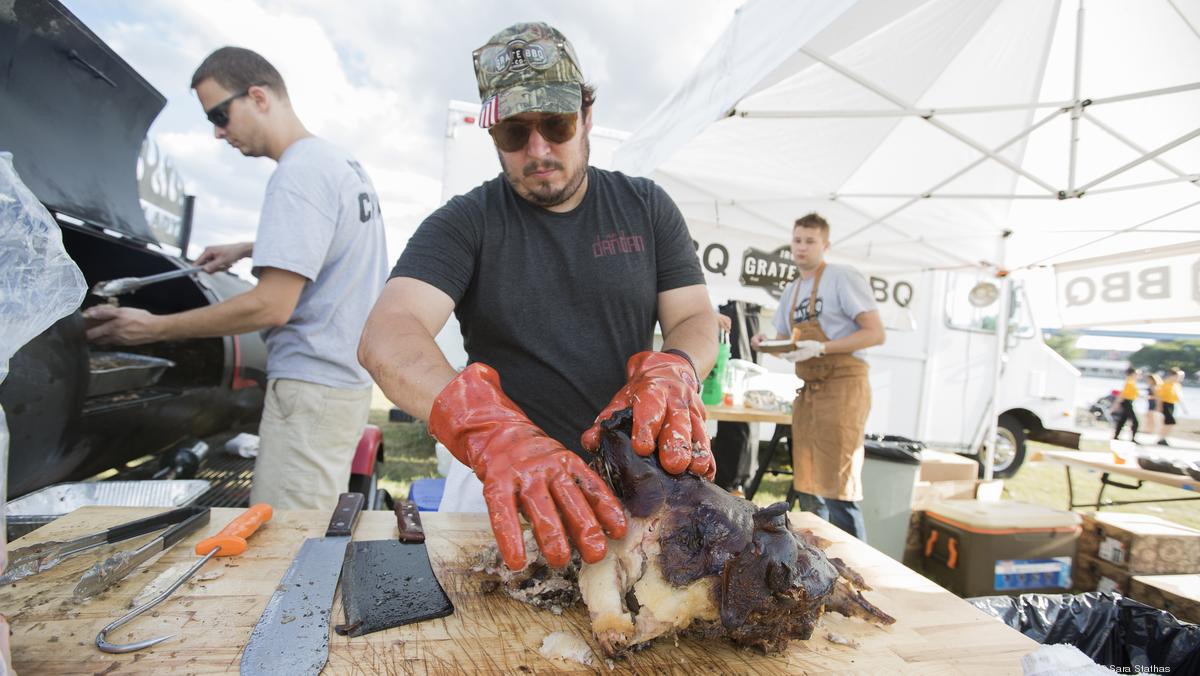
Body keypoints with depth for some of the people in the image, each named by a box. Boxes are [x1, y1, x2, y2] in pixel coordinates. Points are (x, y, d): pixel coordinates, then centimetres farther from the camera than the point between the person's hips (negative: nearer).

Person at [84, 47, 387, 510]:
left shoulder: (300, 172, -15)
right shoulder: (344, 163, 15)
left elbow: (271, 307, -19)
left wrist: (154, 328, -8)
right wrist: (250, 250, 26)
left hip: (311, 389, -10)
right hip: (346, 380, 10)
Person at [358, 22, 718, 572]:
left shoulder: (646, 207, 6)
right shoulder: (464, 224, -2)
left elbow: (696, 319, 4)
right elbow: (386, 337, -17)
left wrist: (673, 373, -22)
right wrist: (492, 433, -36)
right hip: (501, 476, 0)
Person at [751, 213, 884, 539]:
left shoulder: (843, 277, -6)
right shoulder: (791, 291, 17)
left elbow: (875, 333, -11)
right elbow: (785, 343, 23)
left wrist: (821, 348, -21)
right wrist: (768, 344, 0)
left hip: (842, 386, -8)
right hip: (807, 390, 8)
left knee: (837, 491, -9)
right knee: (807, 490, 13)